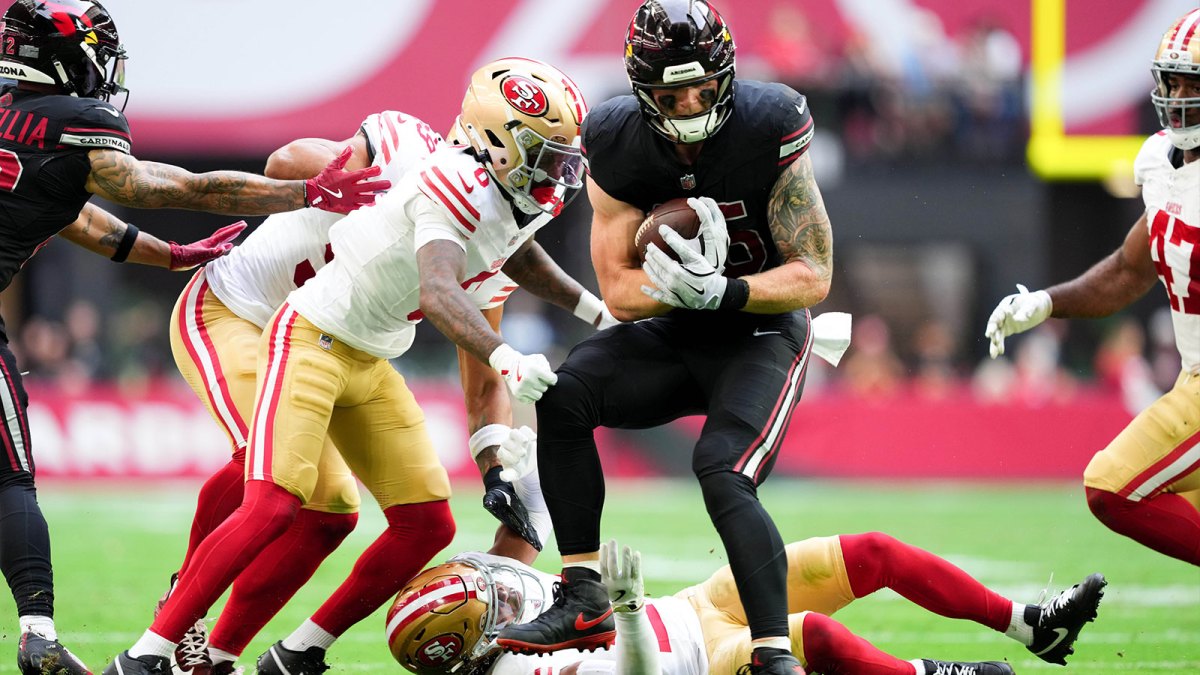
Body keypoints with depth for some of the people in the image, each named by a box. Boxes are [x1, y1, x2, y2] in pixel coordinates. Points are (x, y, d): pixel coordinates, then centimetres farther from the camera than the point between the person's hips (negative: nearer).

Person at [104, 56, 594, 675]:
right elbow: (438, 292, -41)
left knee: (427, 525, 3)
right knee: (271, 507, -22)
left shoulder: (517, 197, 4)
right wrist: (504, 357, -54)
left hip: (371, 365, 10)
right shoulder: (457, 185, -24)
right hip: (311, 339, -10)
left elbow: (524, 263, 30)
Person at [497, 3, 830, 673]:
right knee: (565, 394, -20)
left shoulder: (768, 129, -20)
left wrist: (718, 290, -33)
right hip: (675, 336, 4)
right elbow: (619, 291, -7)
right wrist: (682, 285, -29)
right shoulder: (618, 146, -10)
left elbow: (814, 277, -18)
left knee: (724, 479, -27)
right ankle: (586, 603, -14)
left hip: (763, 334, -4)